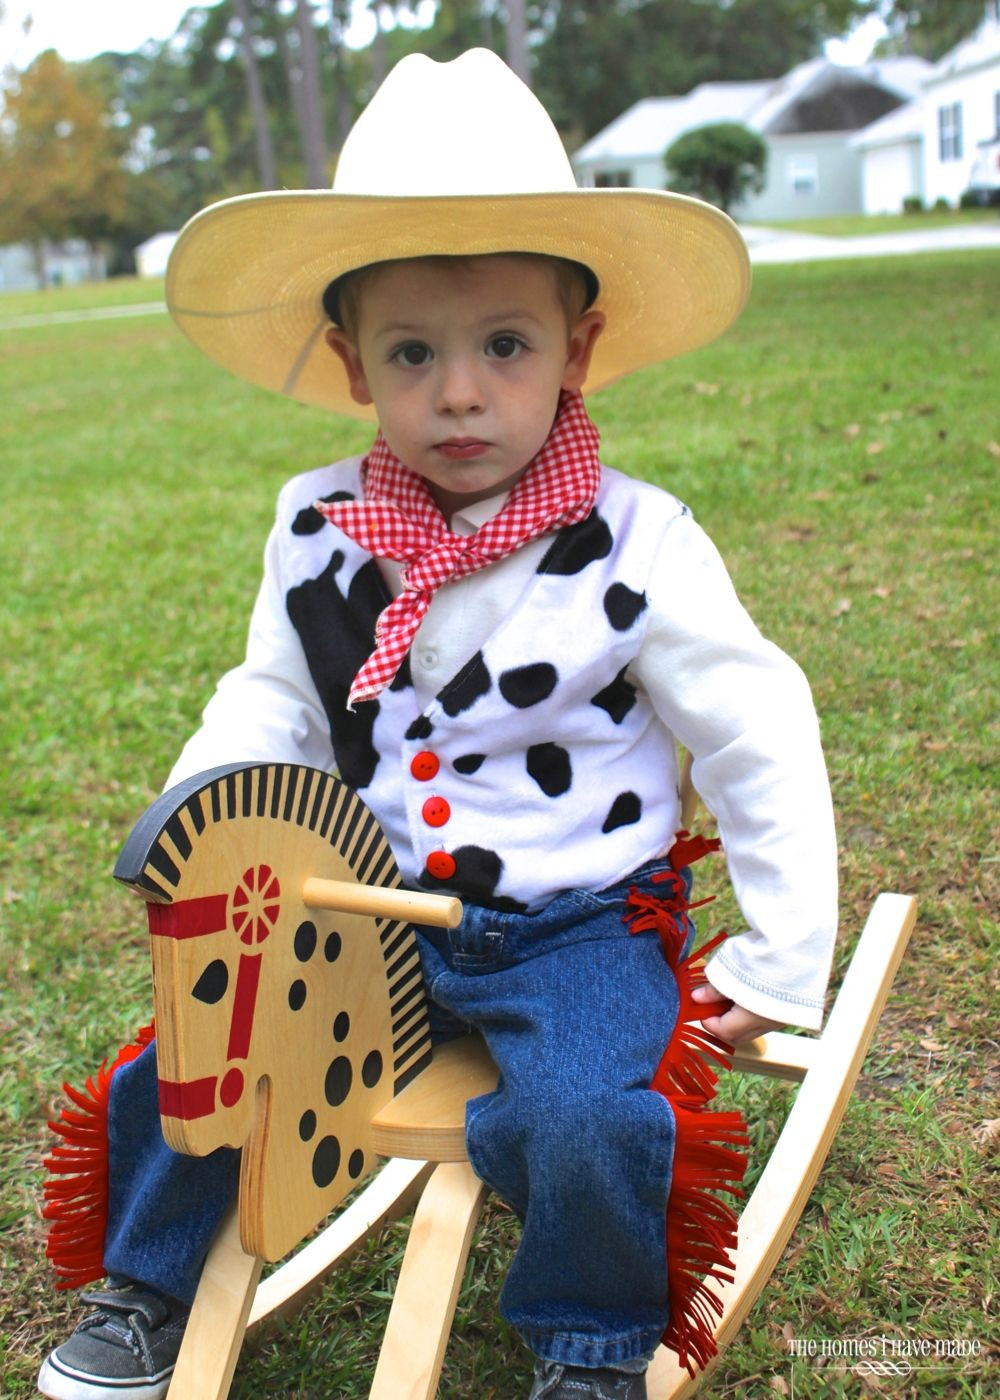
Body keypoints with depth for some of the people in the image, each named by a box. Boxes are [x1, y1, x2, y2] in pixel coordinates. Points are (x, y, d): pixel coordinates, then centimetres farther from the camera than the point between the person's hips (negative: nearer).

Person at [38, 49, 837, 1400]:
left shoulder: (635, 545, -13)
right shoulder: (317, 535, -2)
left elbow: (760, 742, -7)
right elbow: (266, 707, 10)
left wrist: (779, 963, -5)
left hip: (575, 928, -3)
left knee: (585, 1119, -27)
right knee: (192, 1041, -6)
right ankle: (150, 1290, 26)